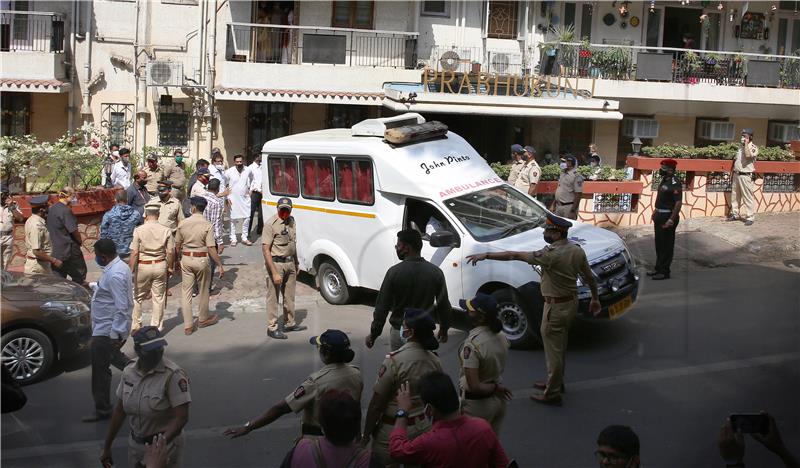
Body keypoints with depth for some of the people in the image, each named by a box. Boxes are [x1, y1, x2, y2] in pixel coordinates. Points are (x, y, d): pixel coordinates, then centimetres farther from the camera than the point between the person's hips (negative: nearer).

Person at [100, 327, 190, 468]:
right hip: (135, 444, 5)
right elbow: (119, 410, 5)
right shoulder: (129, 371, -4)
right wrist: (107, 447, 8)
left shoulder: (173, 375, -21)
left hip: (164, 446, -5)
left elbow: (181, 417, -22)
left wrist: (161, 443, -32)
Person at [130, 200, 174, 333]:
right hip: (160, 266, 2)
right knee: (159, 298, 11)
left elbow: (134, 253, -12)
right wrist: (170, 267, 9)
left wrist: (131, 270, -4)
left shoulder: (139, 230, -11)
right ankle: (157, 327, 18)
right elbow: (170, 252, -5)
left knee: (137, 297, 16)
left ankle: (136, 325, 22)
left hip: (143, 266, -1)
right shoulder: (166, 230, -6)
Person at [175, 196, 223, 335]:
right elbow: (211, 249, -17)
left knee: (186, 292, 8)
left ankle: (188, 325, 8)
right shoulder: (207, 225, -13)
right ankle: (204, 319, 32)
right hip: (201, 260, -2)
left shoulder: (182, 224, -3)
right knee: (203, 291, 16)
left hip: (186, 259, 2)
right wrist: (220, 265, -10)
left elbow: (177, 245, 5)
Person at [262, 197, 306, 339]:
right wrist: (274, 273, -23)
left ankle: (289, 323, 31)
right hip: (276, 263, -8)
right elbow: (265, 249, -20)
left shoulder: (291, 221, 7)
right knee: (273, 297, 1)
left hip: (290, 262, 8)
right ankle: (272, 328, 11)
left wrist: (296, 264, 18)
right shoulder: (271, 224, -17)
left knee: (290, 296, 17)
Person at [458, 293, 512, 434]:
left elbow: (474, 387, -29)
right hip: (499, 401, 7)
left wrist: (495, 388, -14)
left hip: (477, 405, -7)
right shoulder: (501, 337, -4)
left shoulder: (472, 345, -27)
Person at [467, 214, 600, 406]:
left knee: (553, 349, 3)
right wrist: (595, 298, 24)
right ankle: (556, 382, 39)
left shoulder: (551, 254, -26)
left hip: (556, 307, -9)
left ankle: (552, 394, 13)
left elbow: (515, 256, -26)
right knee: (559, 346, 23)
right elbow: (590, 278, 9)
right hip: (572, 302, 9)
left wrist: (485, 255, -23)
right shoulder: (577, 250, 0)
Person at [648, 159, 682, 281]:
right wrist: (656, 211, 22)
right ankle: (658, 268, 27)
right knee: (659, 244, 16)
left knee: (666, 245, -1)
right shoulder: (664, 180, 9)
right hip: (660, 216, 10)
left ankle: (664, 272, 5)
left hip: (668, 217, -10)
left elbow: (678, 203, -24)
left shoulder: (675, 184, -20)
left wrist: (671, 220, -26)